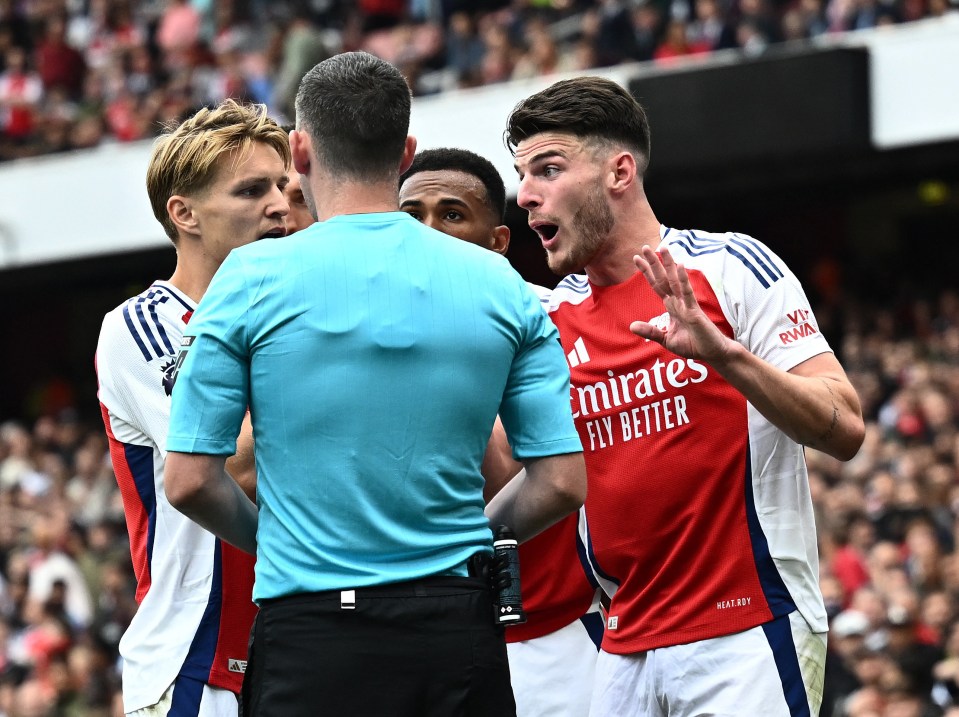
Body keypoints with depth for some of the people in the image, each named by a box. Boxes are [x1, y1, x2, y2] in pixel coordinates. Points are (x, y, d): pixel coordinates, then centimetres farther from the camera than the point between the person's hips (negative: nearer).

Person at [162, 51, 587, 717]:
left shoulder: (252, 278, -4)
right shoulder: (503, 287, 2)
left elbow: (190, 481, -4)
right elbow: (562, 482, 2)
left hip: (309, 630, -2)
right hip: (458, 629, 2)